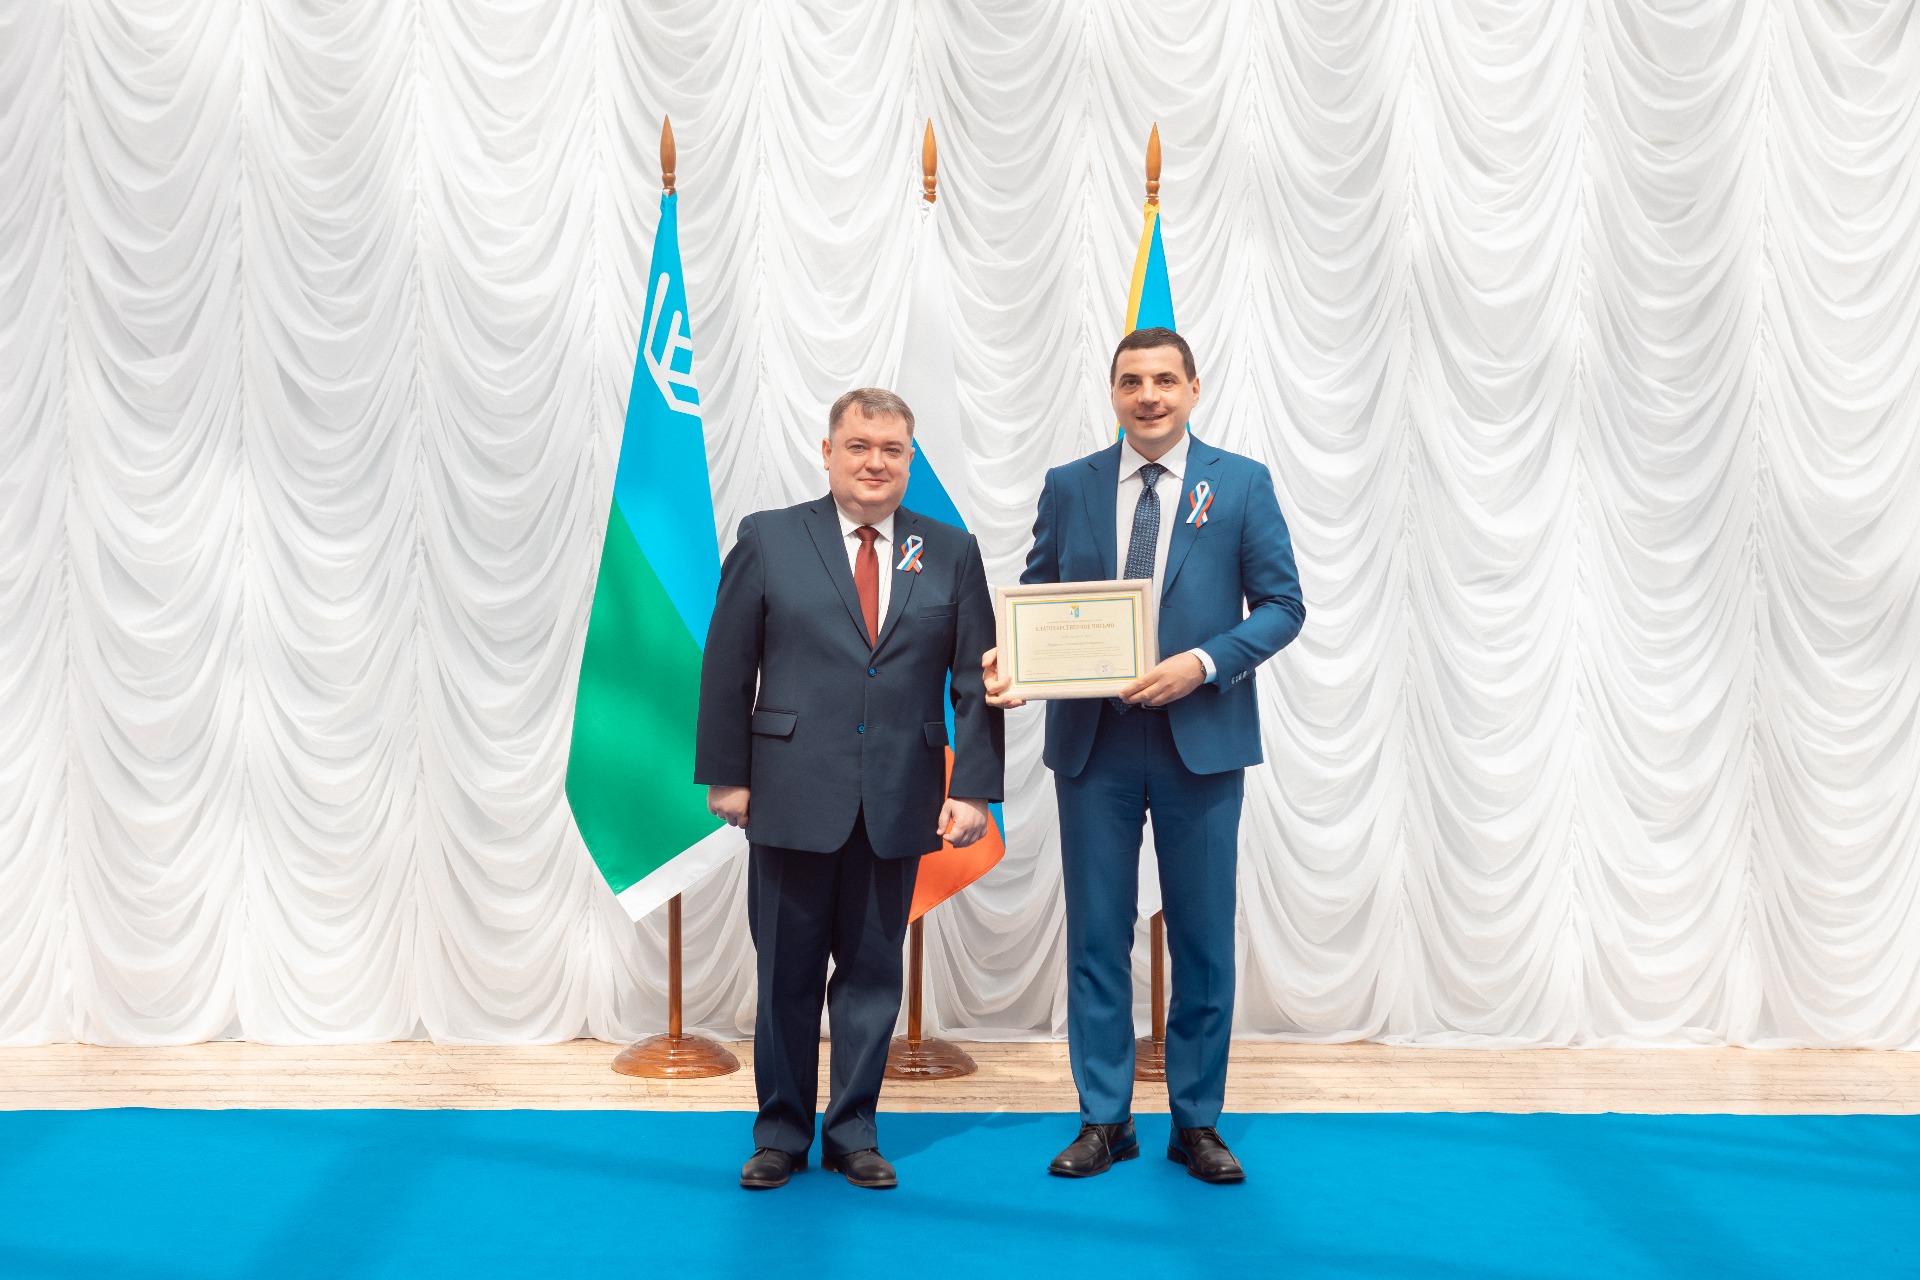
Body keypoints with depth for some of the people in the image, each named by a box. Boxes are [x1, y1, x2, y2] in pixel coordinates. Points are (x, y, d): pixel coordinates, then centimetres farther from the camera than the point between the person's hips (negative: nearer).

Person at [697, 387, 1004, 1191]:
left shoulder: (951, 553, 6)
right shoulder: (768, 539, 2)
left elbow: (978, 682, 4)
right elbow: (726, 667, 3)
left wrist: (974, 788, -3)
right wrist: (726, 776, -1)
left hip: (898, 805, 2)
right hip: (793, 798, -1)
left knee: (873, 972, 10)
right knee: (787, 973, 8)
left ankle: (854, 1133, 25)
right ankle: (780, 1133, 24)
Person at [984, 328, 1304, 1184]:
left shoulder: (1242, 484, 3)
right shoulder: (1068, 487, 8)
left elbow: (1283, 606, 0)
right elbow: (1035, 599, 8)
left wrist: (1203, 662, -16)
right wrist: (1010, 659, -13)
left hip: (1200, 738, -1)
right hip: (1092, 741, 1)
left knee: (1204, 939, 7)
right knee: (1097, 936, 7)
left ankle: (1198, 1121, 22)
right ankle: (1104, 1120, 21)